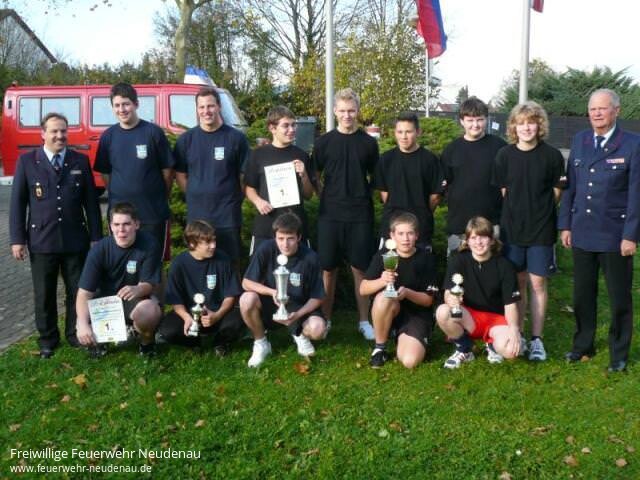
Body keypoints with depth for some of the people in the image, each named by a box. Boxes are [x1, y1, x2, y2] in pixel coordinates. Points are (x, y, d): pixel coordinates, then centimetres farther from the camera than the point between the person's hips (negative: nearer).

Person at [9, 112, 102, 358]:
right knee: (44, 293, 9)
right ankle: (48, 338, 26)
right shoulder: (27, 161, 1)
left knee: (77, 290, 9)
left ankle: (76, 333, 27)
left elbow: (91, 201, 4)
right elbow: (17, 202, 1)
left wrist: (96, 237, 2)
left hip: (75, 240, 1)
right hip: (41, 240, -1)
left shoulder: (80, 160, 4)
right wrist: (17, 239, -4)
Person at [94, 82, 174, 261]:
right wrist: (117, 195, 4)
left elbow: (167, 170, -1)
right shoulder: (108, 136, 5)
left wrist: (161, 197, 2)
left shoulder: (153, 132, -5)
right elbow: (105, 173, 11)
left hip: (153, 213, -3)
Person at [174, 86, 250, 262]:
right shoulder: (186, 139, 4)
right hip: (196, 216, 2)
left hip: (228, 216, -2)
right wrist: (196, 197, 3)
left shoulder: (236, 138, -2)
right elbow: (180, 175, 11)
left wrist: (234, 198, -2)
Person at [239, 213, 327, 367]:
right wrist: (271, 292, -30)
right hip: (269, 305, 1)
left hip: (299, 308, -1)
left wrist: (298, 315, -26)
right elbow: (246, 282, -13)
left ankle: (300, 334, 9)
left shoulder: (310, 258, -18)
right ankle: (260, 343, -3)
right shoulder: (266, 249, -18)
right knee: (247, 299, -31)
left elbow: (317, 297, -10)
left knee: (318, 329, -31)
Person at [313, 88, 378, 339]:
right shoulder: (324, 142, 4)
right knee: (328, 269, 6)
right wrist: (320, 198, -2)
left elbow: (376, 177, 11)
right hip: (330, 214, 0)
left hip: (360, 215, 0)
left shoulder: (368, 143, 5)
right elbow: (314, 177, 10)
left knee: (360, 269, 4)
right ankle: (325, 319, 19)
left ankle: (364, 321, 15)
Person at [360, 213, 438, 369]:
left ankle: (404, 339, 12)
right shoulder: (382, 256, -6)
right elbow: (363, 289, -11)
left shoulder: (426, 258, -8)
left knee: (410, 361, -24)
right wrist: (381, 281, -31)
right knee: (384, 297, -36)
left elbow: (428, 300, -7)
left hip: (417, 313, -1)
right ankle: (379, 347, -12)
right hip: (389, 309, 1)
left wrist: (407, 293, -27)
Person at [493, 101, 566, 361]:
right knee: (518, 283, 10)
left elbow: (556, 193, 3)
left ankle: (537, 339, 13)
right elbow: (503, 191, 6)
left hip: (541, 231, -1)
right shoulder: (505, 155, -2)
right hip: (512, 229, 2)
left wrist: (539, 211, 2)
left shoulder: (552, 155, -6)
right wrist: (518, 212, 3)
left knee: (538, 283, 4)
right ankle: (518, 335, 22)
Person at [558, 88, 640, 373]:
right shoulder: (579, 141, 6)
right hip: (582, 234, 4)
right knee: (582, 295, 14)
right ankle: (583, 346, 31)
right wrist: (565, 225, 6)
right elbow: (570, 186, 8)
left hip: (615, 236, -4)